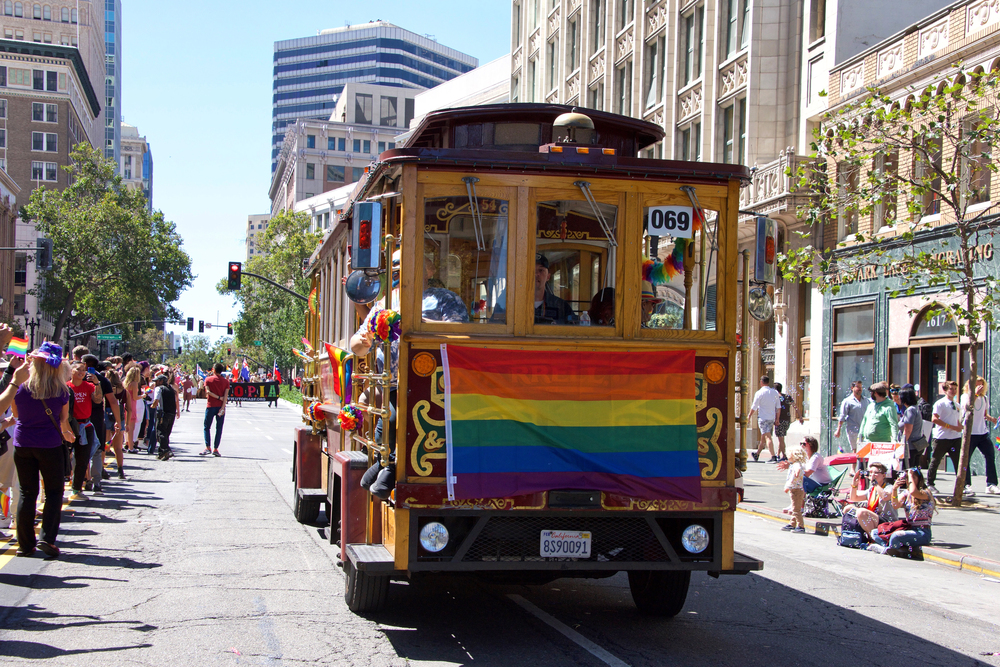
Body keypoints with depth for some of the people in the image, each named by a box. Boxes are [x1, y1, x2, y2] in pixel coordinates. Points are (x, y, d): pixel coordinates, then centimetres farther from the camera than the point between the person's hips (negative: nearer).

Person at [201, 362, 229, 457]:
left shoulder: (208, 379, 0)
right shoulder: (225, 381, 4)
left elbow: (208, 392, -12)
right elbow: (226, 395, -6)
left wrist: (218, 397, -6)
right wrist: (222, 407, -11)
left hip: (210, 406, -1)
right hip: (220, 407, 1)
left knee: (207, 427, 7)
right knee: (219, 428, 6)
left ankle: (208, 447, -6)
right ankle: (215, 449, 3)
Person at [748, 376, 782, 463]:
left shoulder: (759, 393, -10)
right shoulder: (775, 392, 7)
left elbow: (754, 407, -6)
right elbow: (778, 407, 10)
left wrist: (749, 416, 7)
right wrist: (777, 419, 17)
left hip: (763, 417, -6)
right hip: (772, 418, 6)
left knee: (767, 437, -11)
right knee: (763, 437, 17)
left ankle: (773, 457, -20)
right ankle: (757, 455, 29)